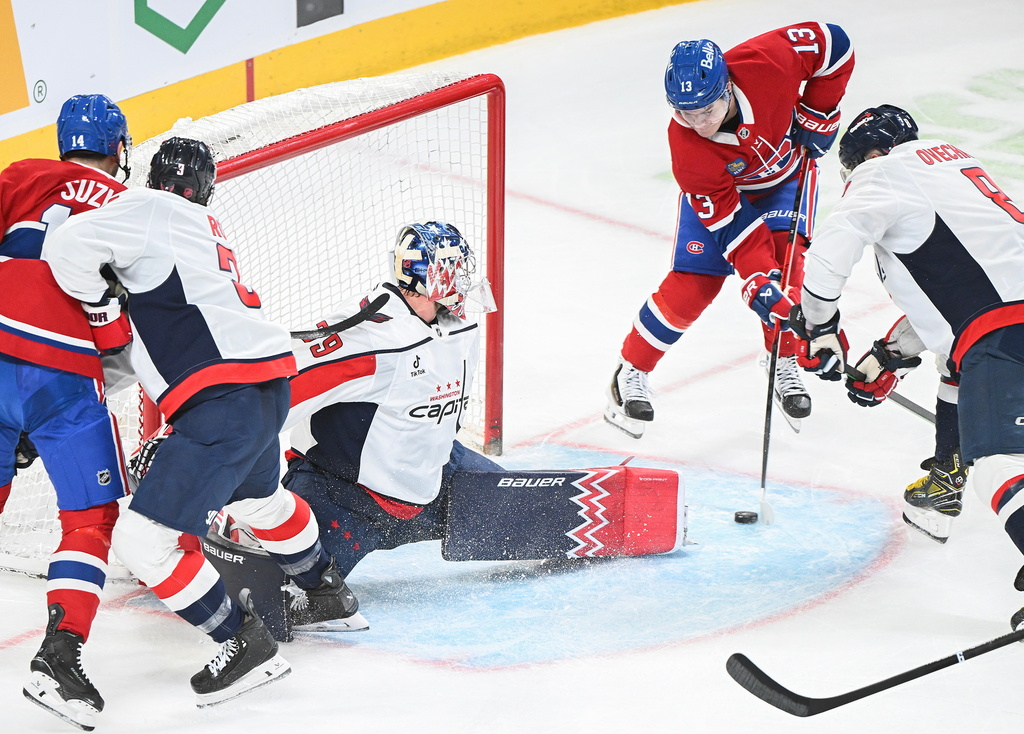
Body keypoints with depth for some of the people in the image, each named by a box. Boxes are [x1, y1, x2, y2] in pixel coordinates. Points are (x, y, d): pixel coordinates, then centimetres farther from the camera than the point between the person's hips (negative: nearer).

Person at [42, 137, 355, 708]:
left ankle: (245, 642, 3)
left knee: (144, 538, -6)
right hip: (269, 382, 10)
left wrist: (99, 299, 1)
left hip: (226, 400, -10)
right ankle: (325, 586, 58)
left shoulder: (149, 210, -4)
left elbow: (69, 249, -16)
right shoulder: (207, 228, 21)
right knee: (259, 496, 38)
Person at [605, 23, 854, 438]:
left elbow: (833, 44, -20)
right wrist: (757, 279, -41)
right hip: (719, 189, -1)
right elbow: (729, 220, -33)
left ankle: (784, 365, 4)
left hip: (787, 173, 1)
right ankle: (632, 372, 10)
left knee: (785, 263, -19)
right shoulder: (685, 146, -36)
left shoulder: (767, 62, -38)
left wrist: (817, 115, -18)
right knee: (691, 285, -10)